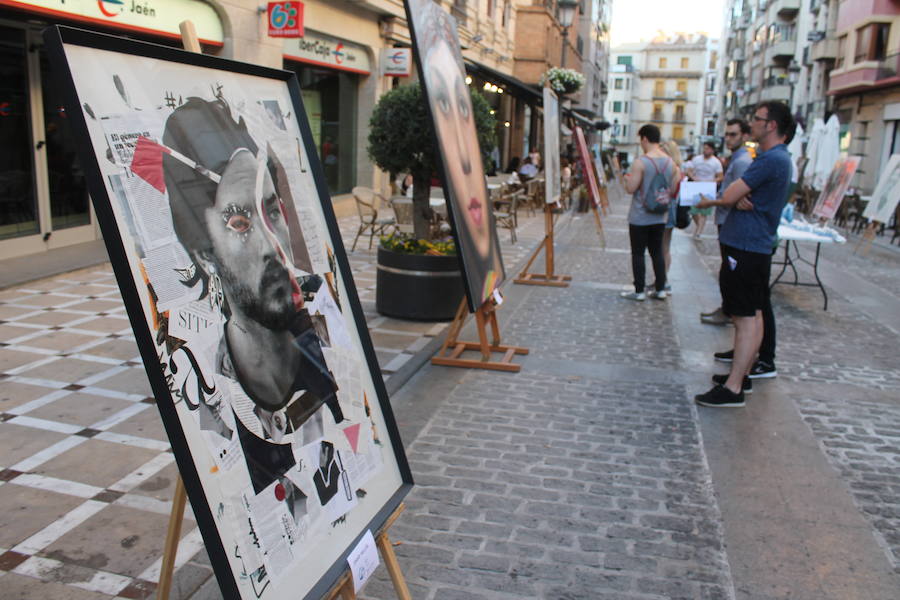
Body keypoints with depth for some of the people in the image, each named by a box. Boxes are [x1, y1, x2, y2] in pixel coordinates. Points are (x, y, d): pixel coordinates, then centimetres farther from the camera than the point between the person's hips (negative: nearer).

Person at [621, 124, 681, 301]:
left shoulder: (641, 162, -17)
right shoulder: (670, 162, 2)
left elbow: (631, 189, -17)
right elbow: (673, 189, 7)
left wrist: (628, 178, 3)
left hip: (640, 217, -6)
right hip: (660, 217, 6)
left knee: (638, 253, 4)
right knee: (657, 252, 15)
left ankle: (639, 291, 9)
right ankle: (660, 289, 20)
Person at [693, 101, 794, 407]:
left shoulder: (771, 159, -18)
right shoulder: (778, 158, 18)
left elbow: (729, 196, -18)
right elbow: (739, 195, 13)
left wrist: (708, 201, 0)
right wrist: (740, 199, -8)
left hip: (746, 248, -11)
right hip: (751, 245, 11)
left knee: (747, 318, -9)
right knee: (751, 315, 16)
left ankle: (733, 389, -7)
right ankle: (742, 372, 27)